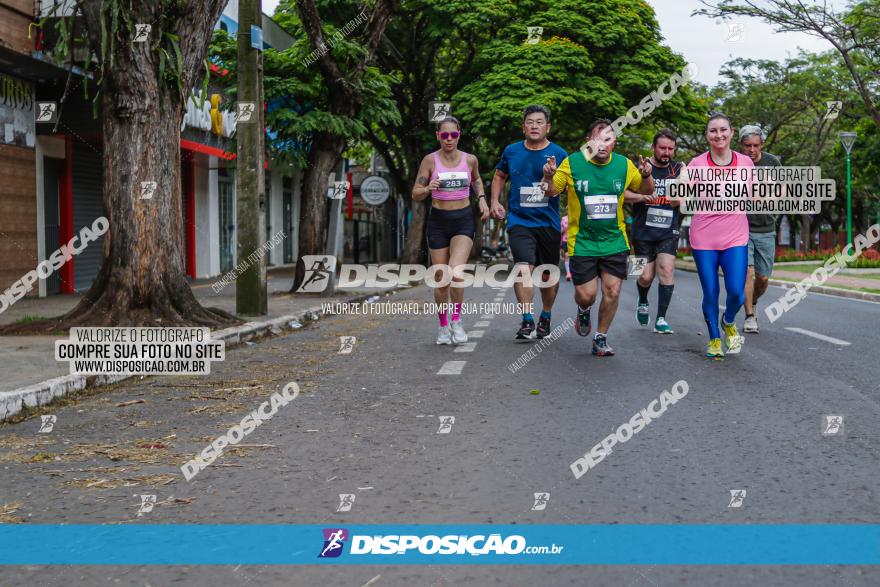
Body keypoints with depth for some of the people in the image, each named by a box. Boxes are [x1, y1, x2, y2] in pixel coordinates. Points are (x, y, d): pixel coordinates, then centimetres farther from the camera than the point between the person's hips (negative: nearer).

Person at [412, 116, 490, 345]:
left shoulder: (469, 159, 2)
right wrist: (428, 188, -24)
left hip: (464, 219, 0)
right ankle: (443, 326, 23)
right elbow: (415, 194, -3)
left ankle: (456, 320, -4)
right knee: (441, 280, 4)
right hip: (438, 220, 0)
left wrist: (481, 198, 7)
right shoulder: (430, 160, -4)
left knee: (456, 272, -22)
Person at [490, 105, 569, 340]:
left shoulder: (558, 154, 0)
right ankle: (527, 321, -16)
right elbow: (499, 176, 22)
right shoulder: (511, 151, 5)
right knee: (523, 267, -19)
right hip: (519, 221, 0)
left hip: (549, 223, 1)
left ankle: (545, 317, 33)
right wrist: (495, 201, 9)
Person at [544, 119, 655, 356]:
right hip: (582, 241, -2)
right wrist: (548, 177, -20)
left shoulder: (624, 164, -1)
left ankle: (601, 338, 18)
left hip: (614, 241, 2)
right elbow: (552, 191, 2)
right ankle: (583, 311, 34)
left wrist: (646, 176, -9)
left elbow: (647, 192, 14)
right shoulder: (572, 163, -8)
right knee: (586, 295, -4)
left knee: (612, 291, -2)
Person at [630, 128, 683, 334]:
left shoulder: (679, 169, 5)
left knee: (667, 269, -14)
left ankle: (661, 319, -7)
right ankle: (643, 302, 36)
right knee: (646, 276, 2)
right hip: (643, 230, -1)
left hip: (668, 231, 1)